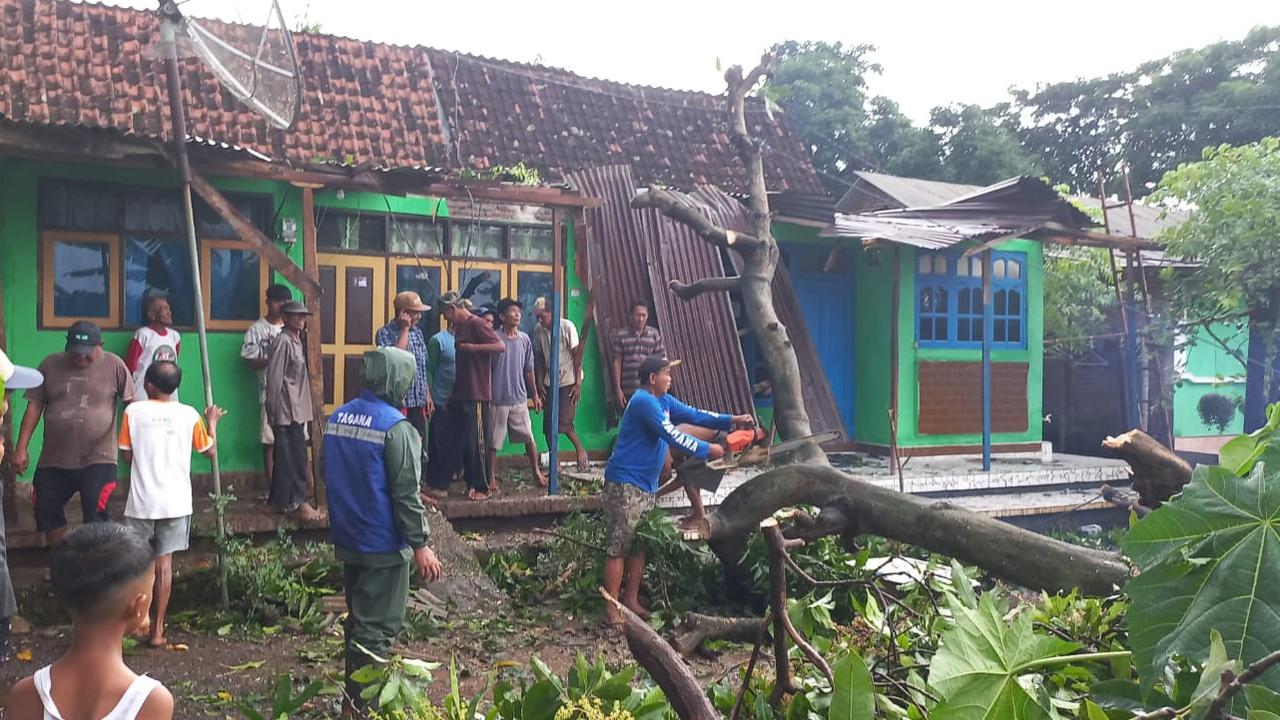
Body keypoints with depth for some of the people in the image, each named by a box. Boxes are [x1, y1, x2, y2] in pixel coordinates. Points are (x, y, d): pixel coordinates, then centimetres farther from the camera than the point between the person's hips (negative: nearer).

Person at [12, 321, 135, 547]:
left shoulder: (114, 366, -4)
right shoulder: (50, 365, 3)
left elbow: (132, 404, -1)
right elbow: (34, 407, 5)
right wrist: (21, 448, 1)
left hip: (98, 459, -4)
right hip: (53, 460, 4)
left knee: (95, 517, -8)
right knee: (46, 512, 11)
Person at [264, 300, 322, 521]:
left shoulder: (296, 340, 14)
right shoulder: (283, 341, -14)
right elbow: (274, 378, -15)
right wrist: (274, 410, -15)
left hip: (296, 410, 9)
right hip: (287, 411, -9)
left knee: (285, 456, 14)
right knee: (294, 457, -5)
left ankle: (280, 498, 21)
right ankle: (296, 503, 1)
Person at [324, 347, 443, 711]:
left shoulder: (337, 418, 5)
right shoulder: (395, 427, -19)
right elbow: (406, 494, -19)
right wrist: (420, 545, -13)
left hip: (347, 540, 8)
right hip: (383, 544, -8)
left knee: (357, 619, 20)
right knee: (376, 627, 2)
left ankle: (354, 696, 31)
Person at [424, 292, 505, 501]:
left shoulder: (477, 324, -12)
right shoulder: (459, 327, 15)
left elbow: (500, 346, -24)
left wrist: (470, 347, -24)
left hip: (476, 395, -9)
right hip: (459, 395, 9)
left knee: (474, 442, -1)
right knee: (447, 440, 9)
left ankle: (481, 488, 11)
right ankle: (439, 485, 17)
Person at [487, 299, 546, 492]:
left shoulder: (525, 339, 6)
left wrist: (535, 394, 14)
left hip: (519, 398, 4)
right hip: (498, 399, -3)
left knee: (529, 438, 6)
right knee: (494, 441, 5)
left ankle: (536, 472, 21)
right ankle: (491, 477, 17)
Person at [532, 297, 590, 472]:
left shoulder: (567, 326, -13)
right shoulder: (538, 330, 1)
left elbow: (577, 356, -10)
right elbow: (539, 357, 9)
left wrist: (578, 383, -13)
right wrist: (540, 382, 3)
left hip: (568, 381, -5)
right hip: (549, 383, 5)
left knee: (564, 422, -13)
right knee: (548, 425, 3)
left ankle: (581, 449, 11)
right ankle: (553, 463, 14)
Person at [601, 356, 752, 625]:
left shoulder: (664, 401, 12)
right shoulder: (644, 401, -18)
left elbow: (694, 415, 11)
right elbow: (671, 435, -21)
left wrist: (731, 420, 2)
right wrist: (707, 449, -16)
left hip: (646, 485, 10)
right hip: (625, 484, -10)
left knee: (639, 545, 13)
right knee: (618, 548, -6)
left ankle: (631, 601, 21)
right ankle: (611, 609, -2)